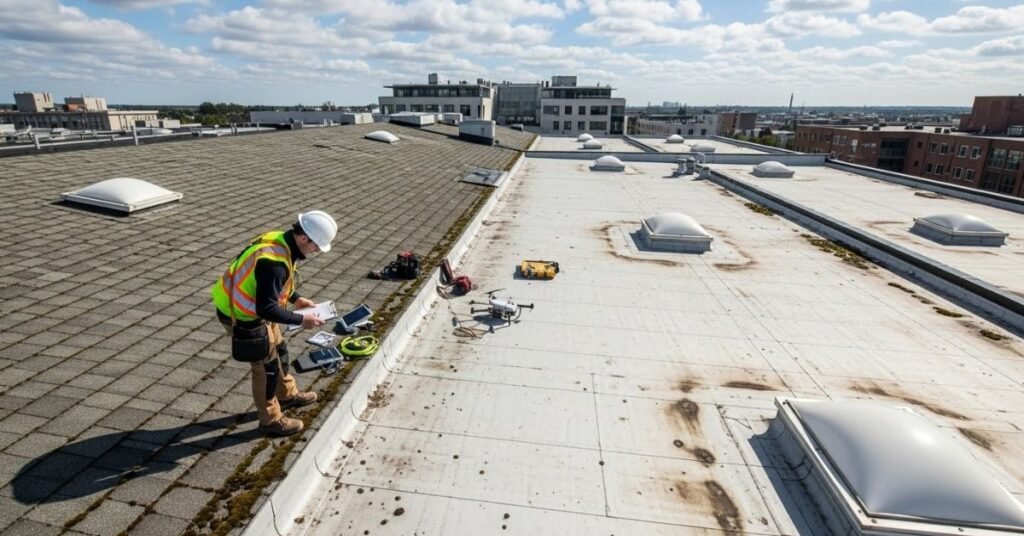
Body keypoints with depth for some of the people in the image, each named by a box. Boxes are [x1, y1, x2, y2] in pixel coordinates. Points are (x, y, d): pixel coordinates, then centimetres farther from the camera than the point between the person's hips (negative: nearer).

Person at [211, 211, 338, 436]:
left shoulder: (280, 240, -6)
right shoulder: (274, 262, -36)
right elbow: (267, 309, -33)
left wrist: (296, 298, 5)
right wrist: (301, 319, -24)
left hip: (256, 307, 9)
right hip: (242, 316, -9)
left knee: (278, 349, 23)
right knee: (267, 365, 5)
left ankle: (287, 394, 45)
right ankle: (271, 420, 24)